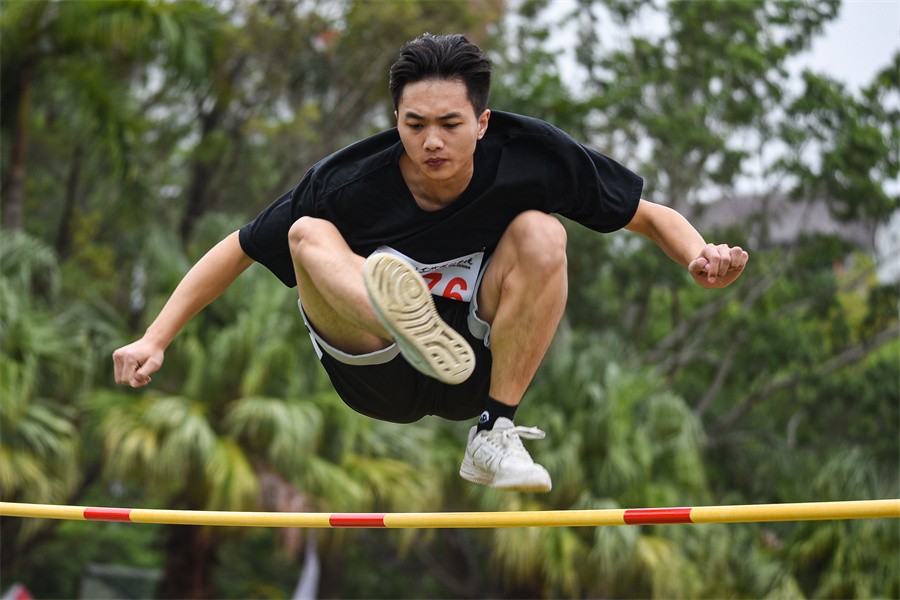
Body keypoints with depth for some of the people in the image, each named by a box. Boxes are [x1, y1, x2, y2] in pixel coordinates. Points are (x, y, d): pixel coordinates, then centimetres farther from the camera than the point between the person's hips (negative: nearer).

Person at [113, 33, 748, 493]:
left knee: (540, 233, -23)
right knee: (308, 234, -25)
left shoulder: (528, 155, -14)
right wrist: (155, 341, -15)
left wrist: (699, 255, -27)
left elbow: (651, 216, -5)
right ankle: (415, 328, -57)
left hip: (485, 369, 1)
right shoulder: (346, 183, -16)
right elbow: (236, 251, -5)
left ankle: (496, 435, -22)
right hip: (379, 383, -1)